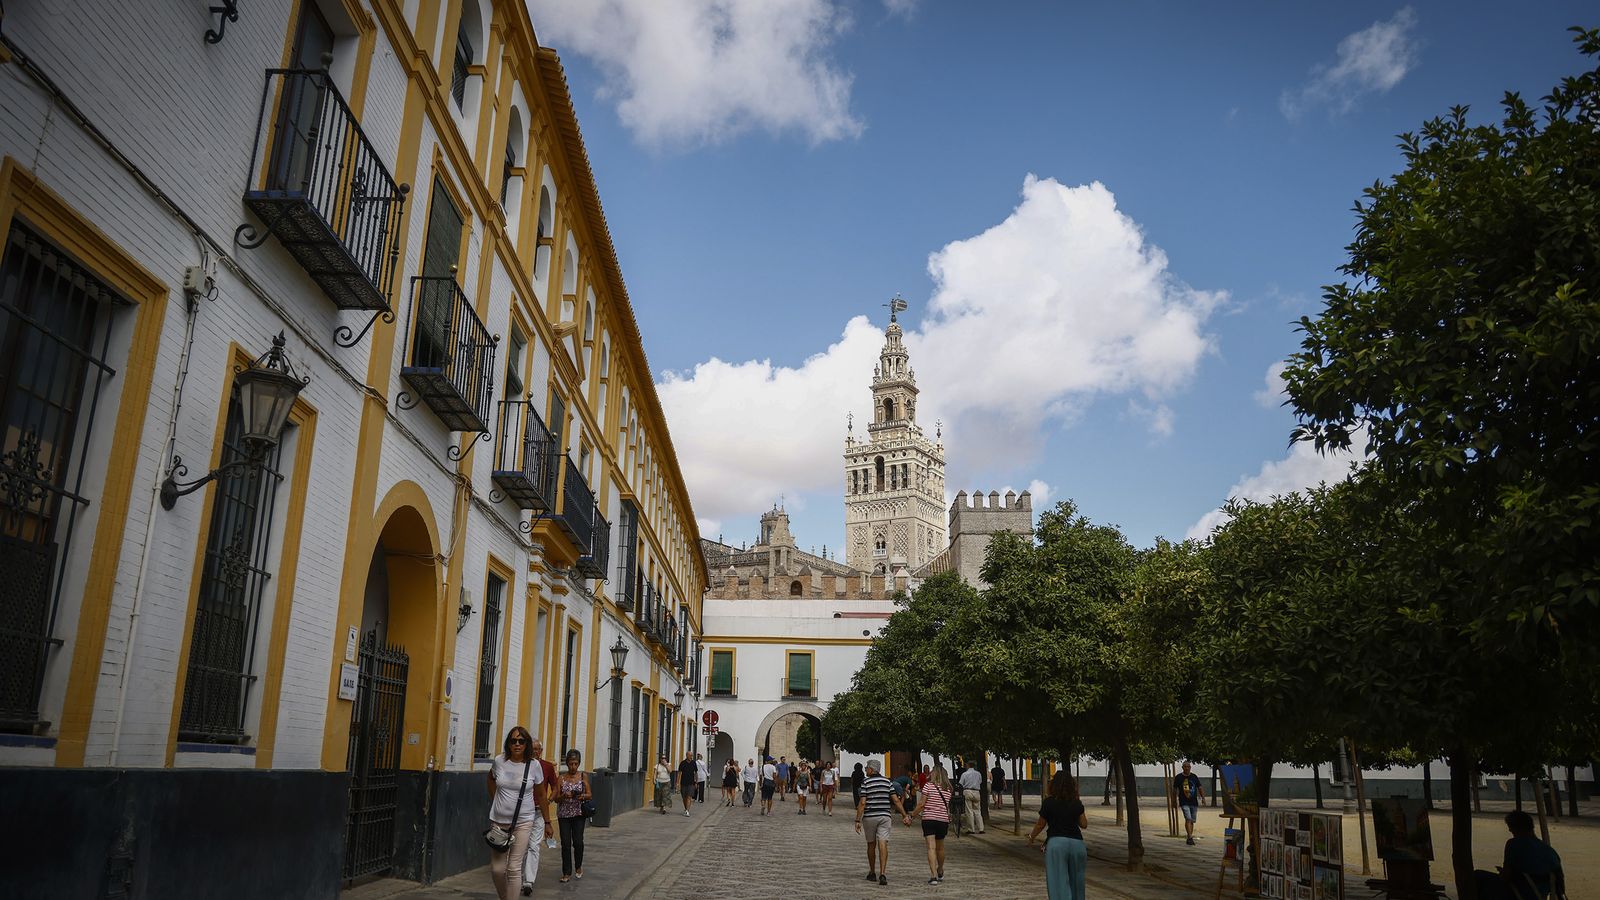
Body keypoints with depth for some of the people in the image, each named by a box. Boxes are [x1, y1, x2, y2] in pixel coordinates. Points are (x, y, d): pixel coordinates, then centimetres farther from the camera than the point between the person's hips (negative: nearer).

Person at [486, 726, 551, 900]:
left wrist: (547, 822, 7)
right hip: (499, 821, 2)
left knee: (514, 868, -5)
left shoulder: (534, 766, -7)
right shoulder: (499, 761, -4)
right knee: (497, 869, 6)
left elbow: (542, 796, 4)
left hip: (523, 822, -2)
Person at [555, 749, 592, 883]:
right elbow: (556, 798, 2)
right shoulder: (561, 778, 2)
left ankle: (578, 867, 21)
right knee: (565, 843, -2)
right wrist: (564, 796, -19)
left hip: (579, 813, 0)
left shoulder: (583, 776, 2)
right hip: (564, 814, 0)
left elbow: (590, 795, 2)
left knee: (578, 841, -5)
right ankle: (567, 873, 8)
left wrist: (583, 796, -20)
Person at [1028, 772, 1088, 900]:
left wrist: (1032, 837, 23)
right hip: (1077, 843, 3)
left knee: (1059, 883, -2)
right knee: (1075, 882, 17)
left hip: (1056, 843, -3)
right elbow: (1084, 824, 10)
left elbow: (1040, 824, 7)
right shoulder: (1077, 803, 6)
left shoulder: (1048, 802, -1)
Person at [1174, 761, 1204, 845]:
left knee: (1192, 821, 8)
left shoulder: (1194, 777, 9)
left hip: (1194, 803, 3)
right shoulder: (1178, 777, 2)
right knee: (1188, 819, -18)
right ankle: (1190, 838, -23)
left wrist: (1203, 797, -4)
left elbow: (1200, 788, 11)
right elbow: (1175, 790, 8)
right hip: (1184, 803, -3)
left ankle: (1189, 838, 21)